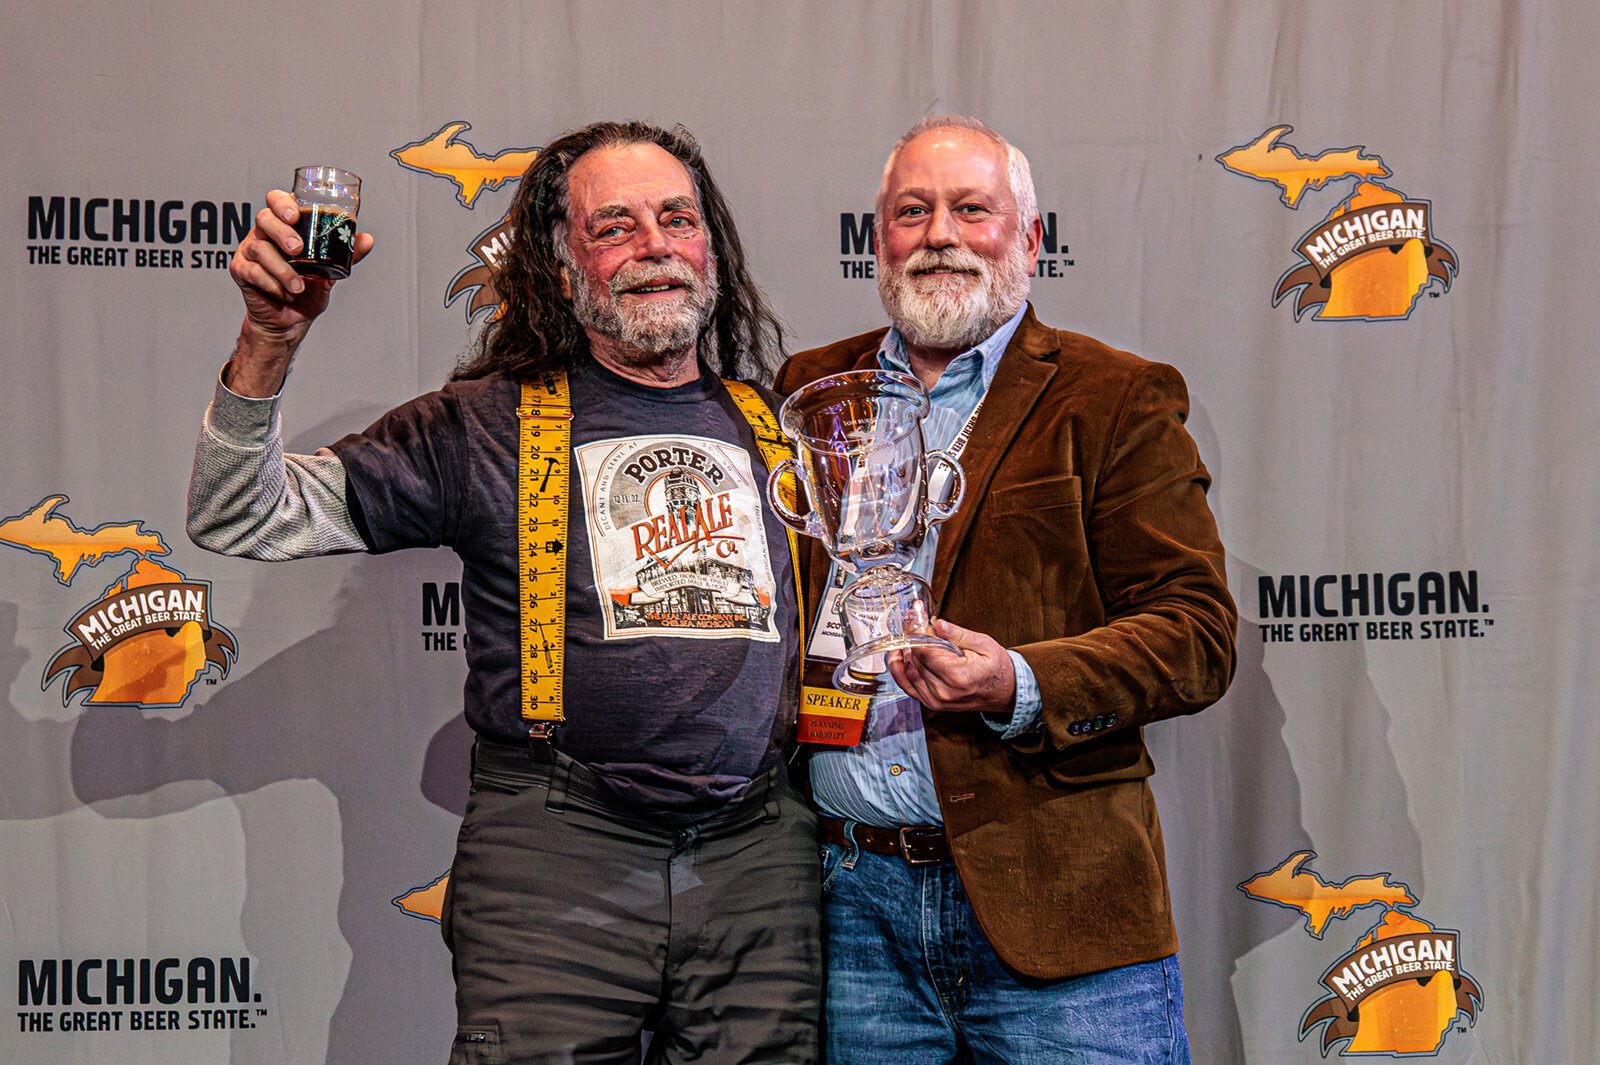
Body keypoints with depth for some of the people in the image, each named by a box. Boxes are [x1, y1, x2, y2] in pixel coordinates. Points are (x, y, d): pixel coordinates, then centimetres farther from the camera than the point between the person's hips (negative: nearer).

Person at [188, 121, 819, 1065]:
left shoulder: (775, 429, 12)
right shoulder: (486, 426, 1)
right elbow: (244, 519, -2)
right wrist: (271, 339, -14)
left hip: (761, 851, 3)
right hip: (555, 851, -3)